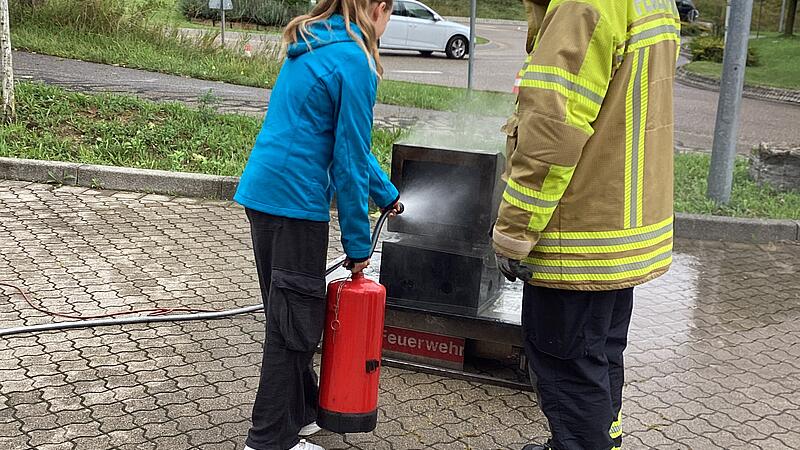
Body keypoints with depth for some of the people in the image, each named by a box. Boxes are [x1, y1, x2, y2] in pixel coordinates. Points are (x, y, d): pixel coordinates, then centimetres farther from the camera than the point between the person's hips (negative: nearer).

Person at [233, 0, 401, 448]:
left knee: (289, 311, 19)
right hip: (296, 200, -9)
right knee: (295, 321, 2)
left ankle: (304, 409, 35)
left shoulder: (312, 47, 16)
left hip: (261, 191, 9)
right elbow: (350, 158, -14)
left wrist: (386, 193, 31)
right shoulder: (354, 61, -13)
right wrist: (358, 242, -7)